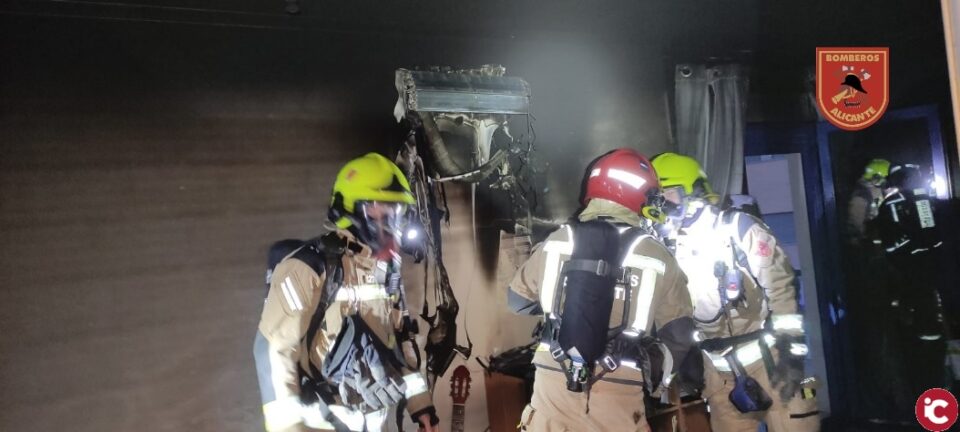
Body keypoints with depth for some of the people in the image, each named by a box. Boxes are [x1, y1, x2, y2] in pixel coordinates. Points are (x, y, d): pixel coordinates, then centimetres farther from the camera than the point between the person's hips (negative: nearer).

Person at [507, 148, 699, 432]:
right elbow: (678, 334, 3)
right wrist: (657, 381, 20)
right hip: (616, 393, -1)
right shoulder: (657, 257, -3)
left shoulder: (556, 242, 1)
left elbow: (518, 300, 12)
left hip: (554, 383, 2)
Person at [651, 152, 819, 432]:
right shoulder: (669, 250, 5)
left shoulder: (738, 228, -8)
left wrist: (790, 349, -13)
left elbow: (780, 288, -9)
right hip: (719, 368, 5)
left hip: (768, 355, -4)